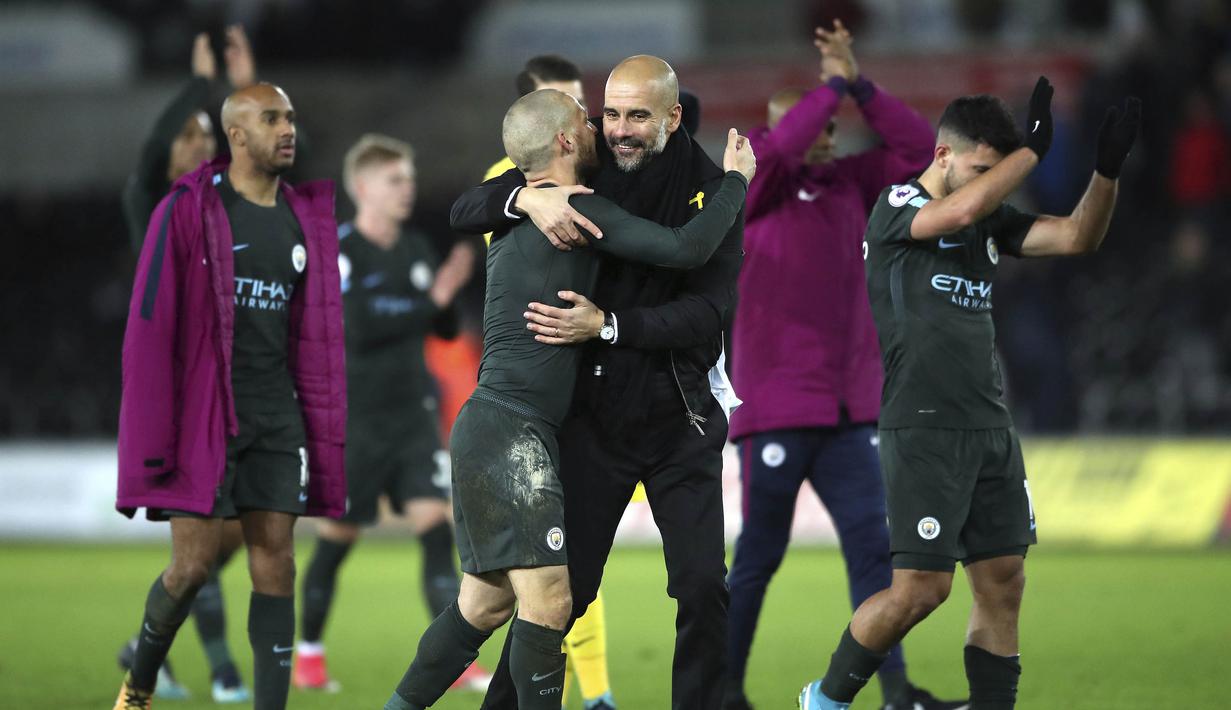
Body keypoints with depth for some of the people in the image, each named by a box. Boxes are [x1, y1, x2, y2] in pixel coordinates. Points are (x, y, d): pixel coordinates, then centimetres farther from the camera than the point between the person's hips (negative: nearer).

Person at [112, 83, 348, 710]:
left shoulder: (304, 218, 8)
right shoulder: (187, 211, -7)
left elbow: (316, 332, 14)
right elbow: (149, 328, -9)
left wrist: (325, 431, 7)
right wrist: (154, 439, -12)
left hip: (277, 416, 5)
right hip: (203, 415, -5)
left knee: (276, 560, -1)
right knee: (194, 563, -5)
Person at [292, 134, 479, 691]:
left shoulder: (417, 251, 10)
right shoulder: (337, 249, -10)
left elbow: (447, 330, 13)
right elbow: (358, 326, -22)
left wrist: (450, 291, -7)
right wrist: (430, 301, -19)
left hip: (413, 416, 5)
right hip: (354, 420, -5)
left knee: (435, 526, -9)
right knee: (337, 537, 5)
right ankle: (308, 654, 24)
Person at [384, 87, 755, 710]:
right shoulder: (578, 211, -11)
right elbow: (685, 250, -17)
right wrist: (737, 178, -2)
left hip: (487, 429, 10)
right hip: (512, 431, -10)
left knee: (485, 602, 15)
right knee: (549, 599, -14)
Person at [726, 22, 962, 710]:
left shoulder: (848, 182, 12)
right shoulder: (751, 187, -4)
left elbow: (918, 148, 8)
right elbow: (781, 145, -24)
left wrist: (860, 86, -2)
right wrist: (833, 83, -12)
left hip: (847, 411, 5)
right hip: (775, 408, -5)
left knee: (872, 543, -3)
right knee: (761, 555, 1)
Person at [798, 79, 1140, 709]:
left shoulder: (992, 220, 13)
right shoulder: (896, 207, -6)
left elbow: (1079, 238, 5)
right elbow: (961, 210, -27)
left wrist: (1108, 166, -10)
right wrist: (1034, 146, -22)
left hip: (991, 430, 7)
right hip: (923, 432, -7)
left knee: (1003, 586, 3)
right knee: (922, 588, -9)